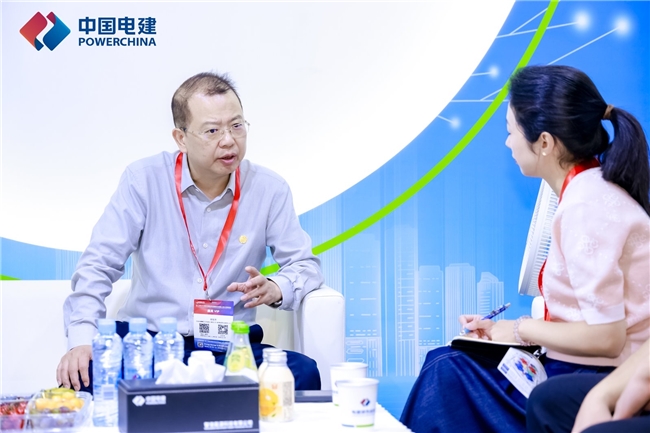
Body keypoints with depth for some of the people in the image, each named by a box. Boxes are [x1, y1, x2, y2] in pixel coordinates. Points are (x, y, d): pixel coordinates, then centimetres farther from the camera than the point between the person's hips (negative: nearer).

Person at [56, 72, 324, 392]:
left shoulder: (270, 190, 1)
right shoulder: (143, 179, -2)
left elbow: (305, 265, 9)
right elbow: (99, 264, -4)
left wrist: (275, 289, -15)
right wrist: (81, 339, -18)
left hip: (230, 347, 1)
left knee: (303, 373, -28)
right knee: (84, 374, -31)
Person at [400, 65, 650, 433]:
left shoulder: (586, 205, -20)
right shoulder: (590, 189, 8)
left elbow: (605, 337, -23)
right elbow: (588, 317, 9)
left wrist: (523, 329, -9)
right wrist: (508, 328, 4)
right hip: (583, 373, 9)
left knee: (448, 376, -6)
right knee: (445, 363, 6)